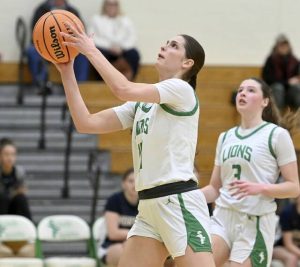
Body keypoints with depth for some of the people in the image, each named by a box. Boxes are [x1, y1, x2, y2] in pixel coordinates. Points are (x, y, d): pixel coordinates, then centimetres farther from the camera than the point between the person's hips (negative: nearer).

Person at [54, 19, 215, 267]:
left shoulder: (182, 89, -7)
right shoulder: (141, 103, 17)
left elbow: (124, 89, -21)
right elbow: (86, 123, 11)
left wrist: (91, 50, -10)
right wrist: (66, 71, 7)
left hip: (181, 202, -8)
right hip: (149, 205, 8)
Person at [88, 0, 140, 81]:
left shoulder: (126, 20, 20)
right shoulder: (96, 19, 14)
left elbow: (133, 38, 7)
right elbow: (92, 38, 1)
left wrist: (121, 47, -12)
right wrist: (109, 46, -13)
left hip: (122, 51, 1)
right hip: (105, 50, -1)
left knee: (133, 54, -31)